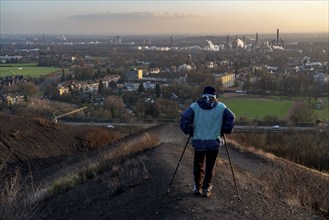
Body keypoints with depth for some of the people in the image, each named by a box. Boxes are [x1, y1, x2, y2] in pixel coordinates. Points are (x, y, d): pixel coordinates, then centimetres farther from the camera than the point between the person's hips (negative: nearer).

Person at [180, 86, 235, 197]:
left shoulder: (194, 106, -2)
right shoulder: (221, 107, -1)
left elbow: (184, 119, -12)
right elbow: (231, 118, -7)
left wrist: (190, 131, 2)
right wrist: (224, 131, 6)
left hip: (198, 142, 0)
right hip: (214, 143, 0)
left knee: (198, 165, 18)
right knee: (210, 166, 12)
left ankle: (197, 187, 23)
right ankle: (206, 189, 14)